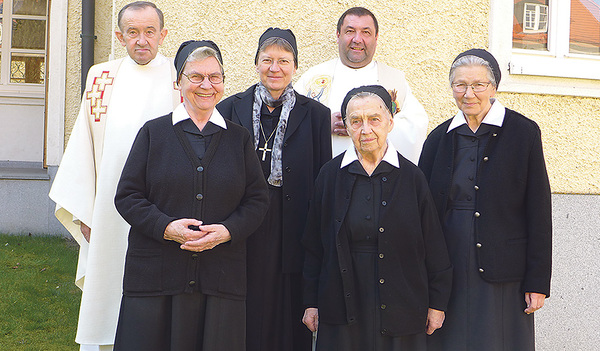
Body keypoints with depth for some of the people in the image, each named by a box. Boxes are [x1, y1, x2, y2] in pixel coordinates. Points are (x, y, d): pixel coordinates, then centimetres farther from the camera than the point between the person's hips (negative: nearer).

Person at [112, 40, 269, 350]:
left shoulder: (239, 139, 11)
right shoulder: (154, 132, 7)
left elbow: (257, 200, 8)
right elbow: (127, 196, 2)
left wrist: (228, 230, -11)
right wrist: (166, 227, -14)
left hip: (220, 278, 1)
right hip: (156, 275, -1)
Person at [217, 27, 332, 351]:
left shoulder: (315, 115, 4)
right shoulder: (231, 110, 6)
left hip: (292, 237, 0)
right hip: (242, 236, 1)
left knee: (288, 323, 4)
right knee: (247, 321, 4)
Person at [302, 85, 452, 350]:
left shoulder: (411, 177, -1)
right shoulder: (331, 175, 3)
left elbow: (434, 248, 2)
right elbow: (314, 246, 6)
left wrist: (437, 303, 1)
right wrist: (311, 303, 4)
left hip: (400, 306, -1)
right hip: (343, 308, 1)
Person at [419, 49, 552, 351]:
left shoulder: (523, 133, -2)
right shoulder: (439, 138, 8)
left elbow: (539, 213, -4)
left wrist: (537, 281, -8)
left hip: (502, 274, -3)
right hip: (448, 272, 3)